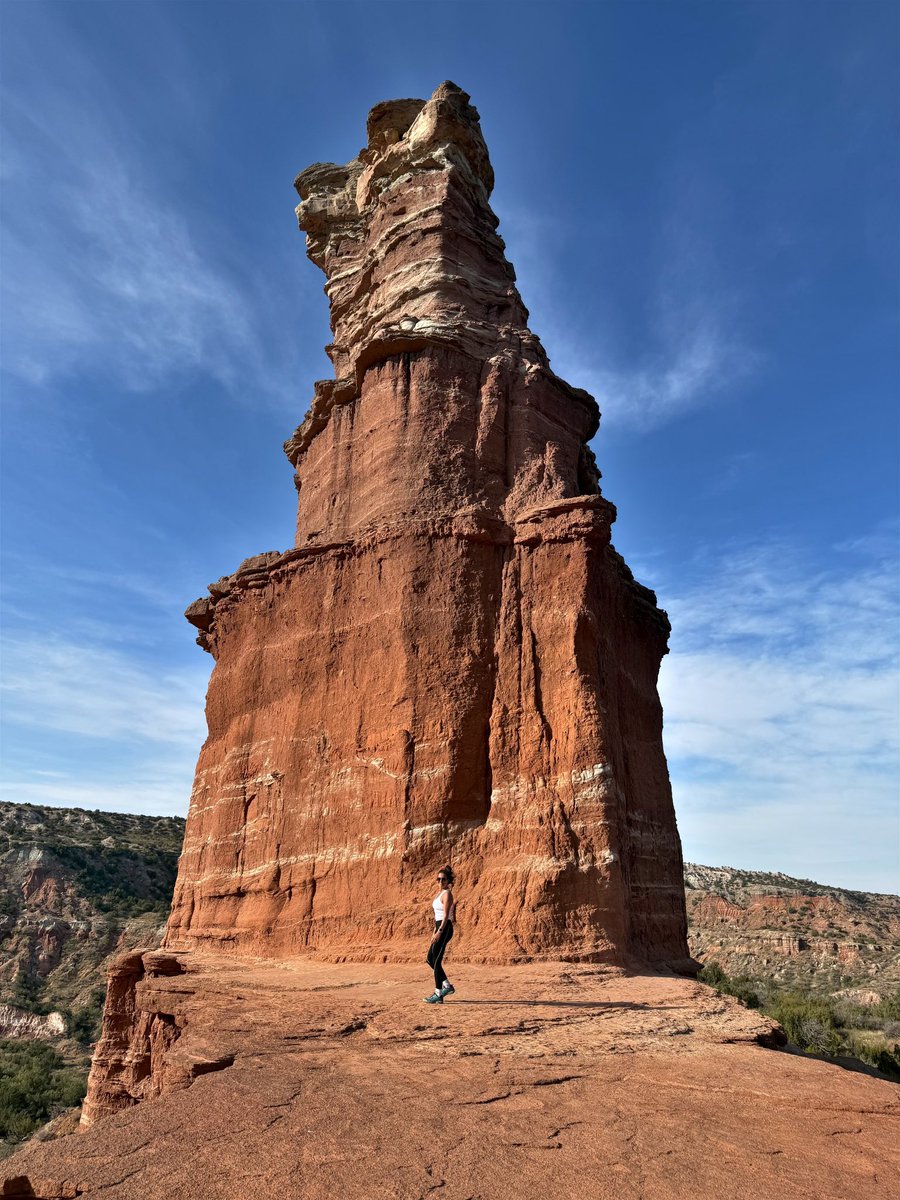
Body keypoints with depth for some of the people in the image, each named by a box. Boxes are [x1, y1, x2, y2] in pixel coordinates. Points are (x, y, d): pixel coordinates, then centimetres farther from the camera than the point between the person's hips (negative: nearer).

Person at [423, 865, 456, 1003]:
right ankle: (447, 985, 21)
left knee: (436, 960, -4)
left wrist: (439, 932, -24)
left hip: (445, 928, -10)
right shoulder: (440, 893, 14)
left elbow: (446, 915, -19)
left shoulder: (447, 894, -13)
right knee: (430, 959, 13)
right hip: (439, 928, 10)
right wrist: (435, 931, 21)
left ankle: (438, 994, 5)